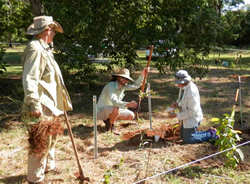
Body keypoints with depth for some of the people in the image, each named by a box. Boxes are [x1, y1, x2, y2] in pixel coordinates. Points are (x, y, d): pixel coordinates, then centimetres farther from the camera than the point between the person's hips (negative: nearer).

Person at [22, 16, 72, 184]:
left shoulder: (44, 48, 15)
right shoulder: (35, 49, -17)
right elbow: (29, 80, -25)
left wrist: (61, 101, 25)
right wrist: (34, 105, -28)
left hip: (50, 104, 11)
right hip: (42, 107, -11)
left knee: (51, 137, 23)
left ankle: (48, 166, 41)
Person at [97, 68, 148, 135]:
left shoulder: (123, 86, -2)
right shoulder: (111, 86, -26)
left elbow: (135, 86, 5)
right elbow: (114, 102, -40)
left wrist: (142, 75, -9)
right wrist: (128, 104, -53)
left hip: (112, 110, 8)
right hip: (101, 111, -8)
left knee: (131, 116, 1)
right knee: (116, 109, -39)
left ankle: (109, 119, 12)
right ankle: (110, 125, -9)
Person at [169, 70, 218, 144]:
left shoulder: (191, 91, -31)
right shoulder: (183, 87, -4)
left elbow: (191, 111, -26)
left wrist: (176, 115, -23)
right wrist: (177, 103, -5)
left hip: (192, 119, -9)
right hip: (186, 118, 9)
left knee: (187, 140, 1)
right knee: (183, 136, 21)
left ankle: (210, 134, 13)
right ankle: (209, 132, 27)